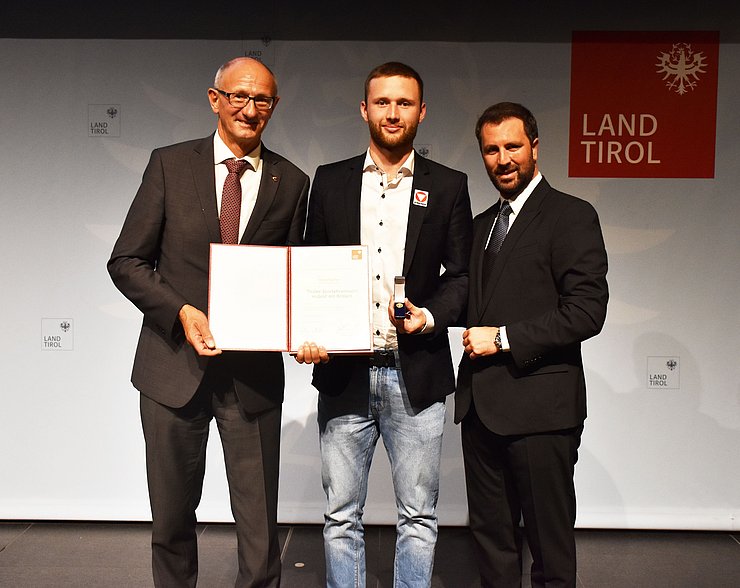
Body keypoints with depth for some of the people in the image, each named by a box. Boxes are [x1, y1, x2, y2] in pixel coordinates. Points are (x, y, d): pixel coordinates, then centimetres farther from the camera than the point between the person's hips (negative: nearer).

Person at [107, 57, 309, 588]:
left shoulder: (292, 182, 4)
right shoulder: (170, 165, 2)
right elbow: (126, 260, 0)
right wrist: (181, 312, -15)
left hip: (254, 370, 0)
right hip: (175, 363, 0)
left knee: (260, 522, 6)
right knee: (171, 518, 16)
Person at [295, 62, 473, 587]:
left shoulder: (448, 186, 6)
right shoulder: (330, 181, 9)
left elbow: (461, 275, 6)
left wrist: (430, 316, -13)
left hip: (416, 374, -1)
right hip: (344, 372, 1)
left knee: (419, 517, 10)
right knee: (342, 517, 11)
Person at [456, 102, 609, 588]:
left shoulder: (571, 216, -6)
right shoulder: (483, 223, 17)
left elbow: (587, 311, -15)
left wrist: (503, 338, -16)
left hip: (540, 405, -7)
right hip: (481, 404, 7)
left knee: (550, 543, 4)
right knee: (490, 534, 16)